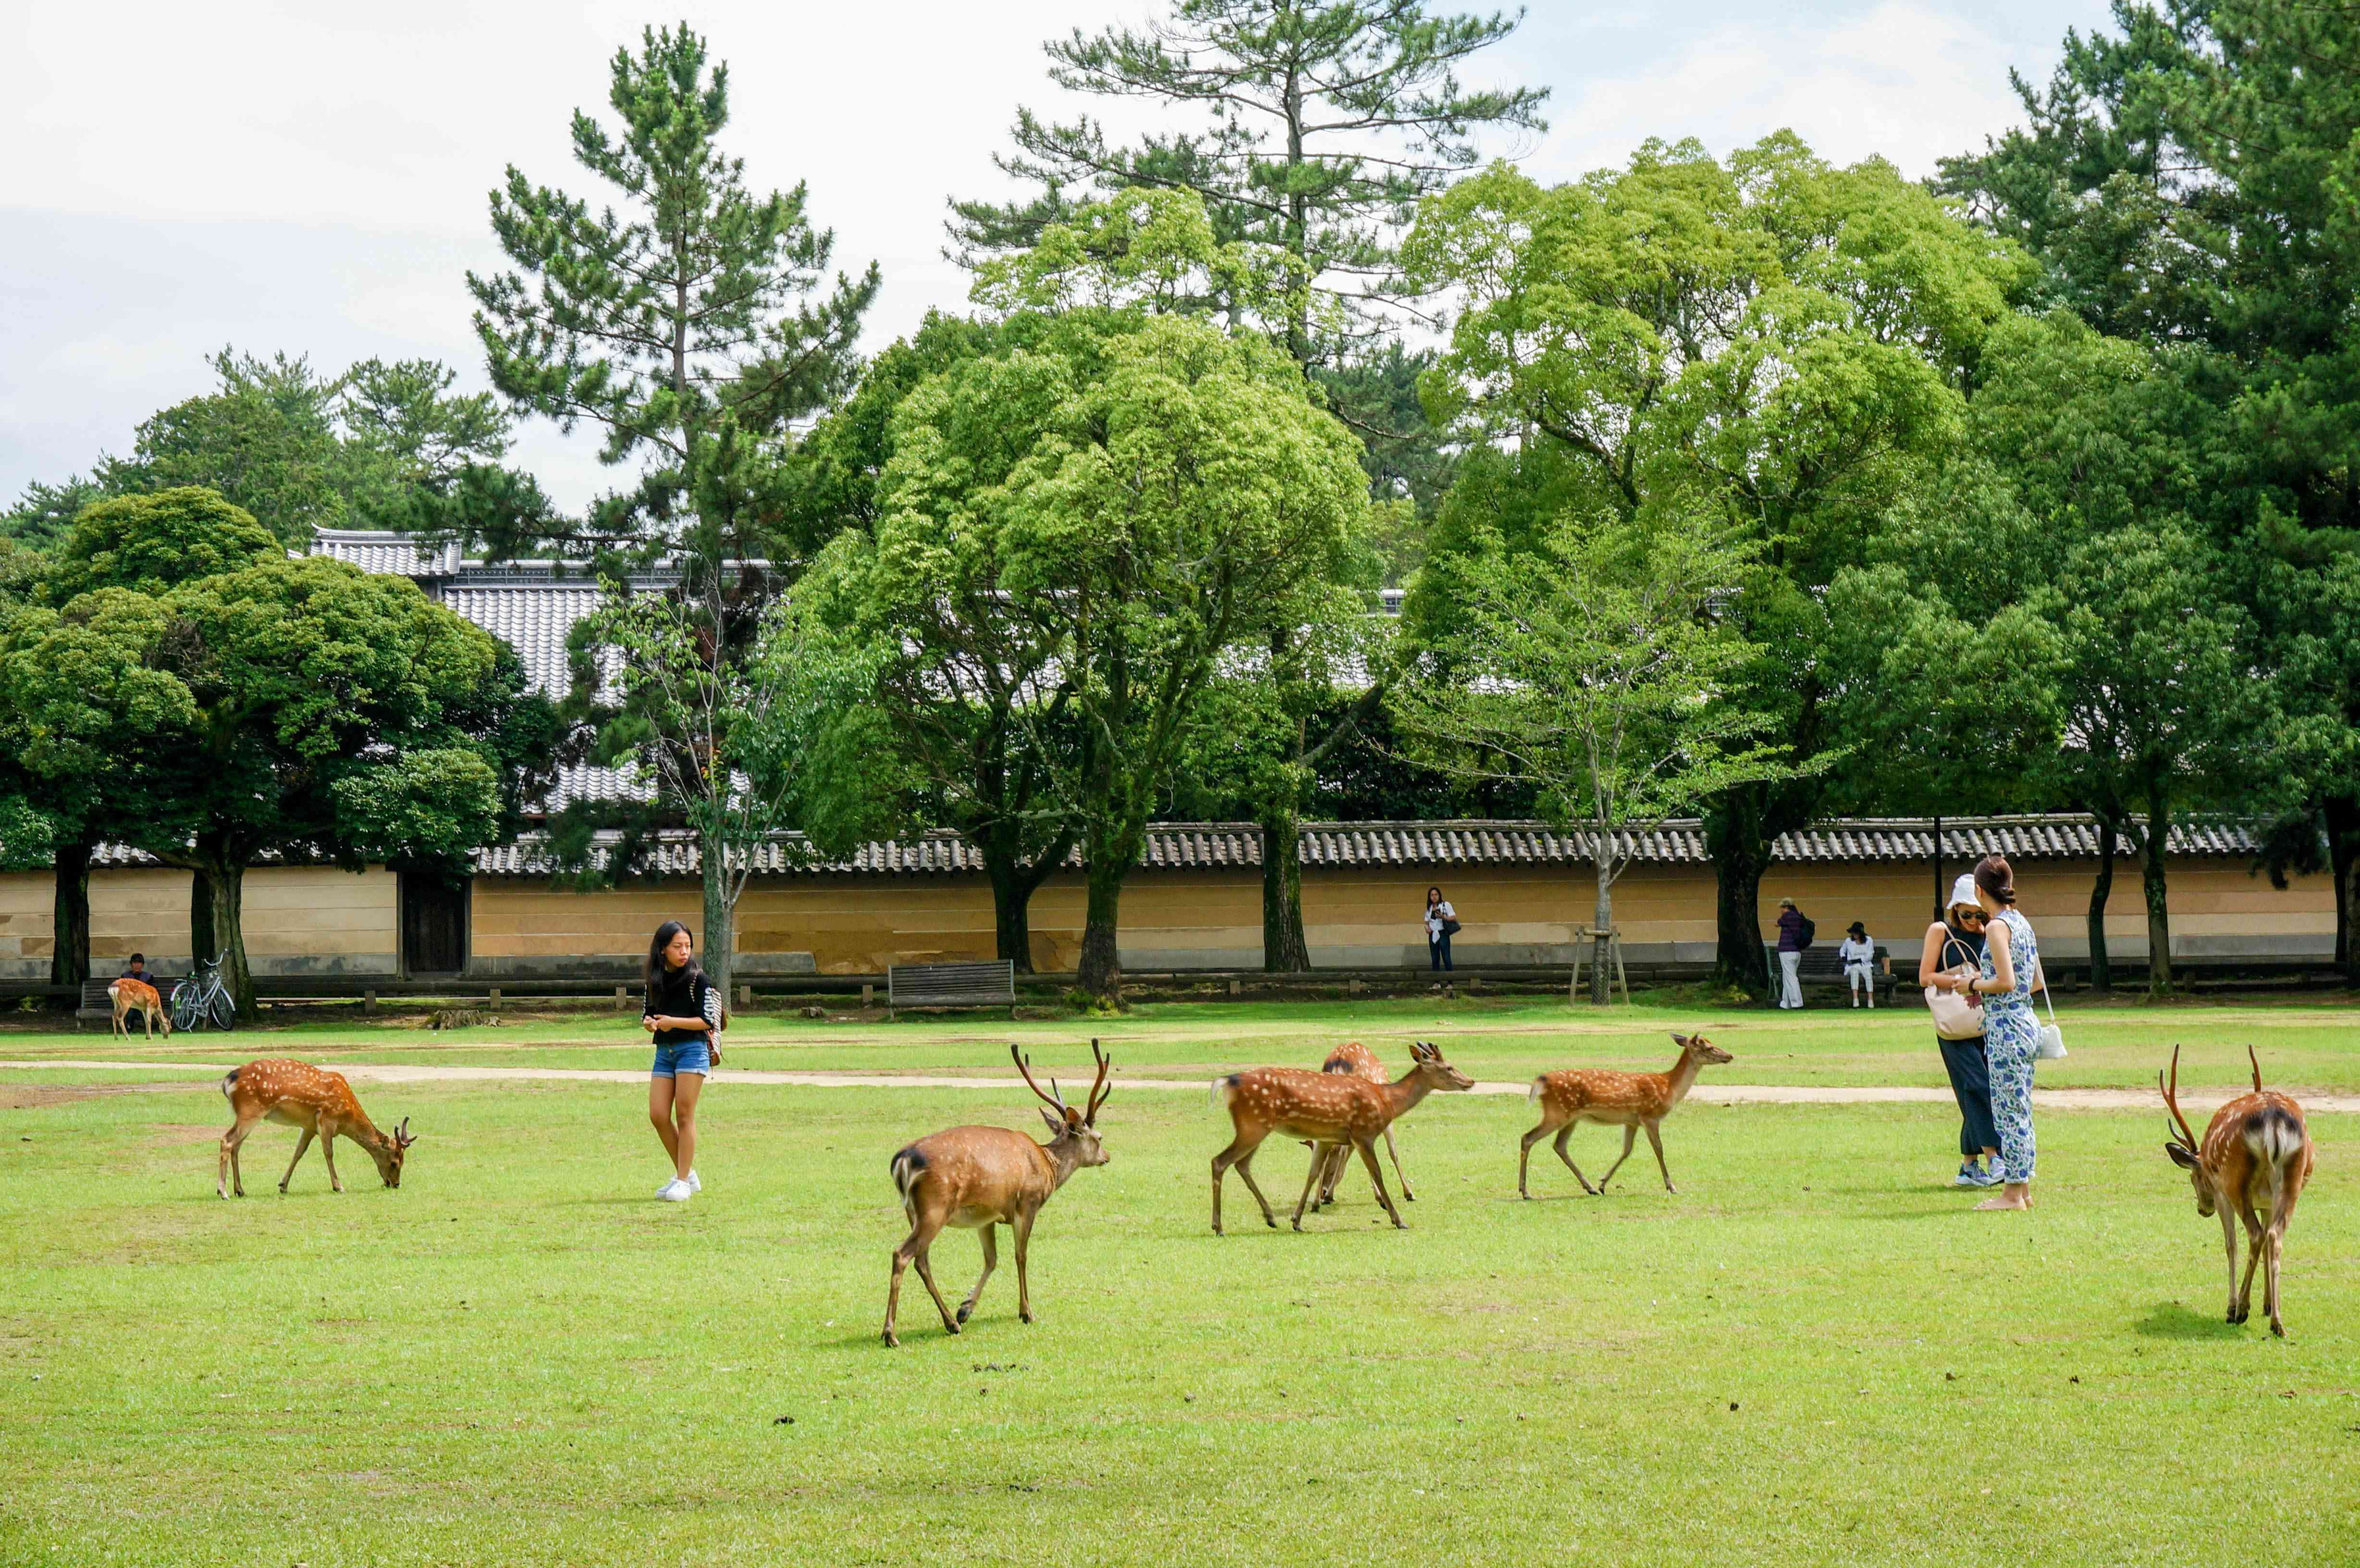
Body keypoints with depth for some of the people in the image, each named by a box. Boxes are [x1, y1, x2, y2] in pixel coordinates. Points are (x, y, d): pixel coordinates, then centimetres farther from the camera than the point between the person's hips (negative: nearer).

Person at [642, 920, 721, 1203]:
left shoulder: (697, 979, -5)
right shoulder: (656, 980, 11)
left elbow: (707, 1021, -9)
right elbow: (649, 1014, 18)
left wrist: (673, 1022, -20)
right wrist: (649, 1023, -6)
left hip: (692, 1049, -6)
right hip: (664, 1051, 6)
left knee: (684, 1115, -5)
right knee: (658, 1116, -1)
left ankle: (683, 1181, 1)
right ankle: (687, 1174, 14)